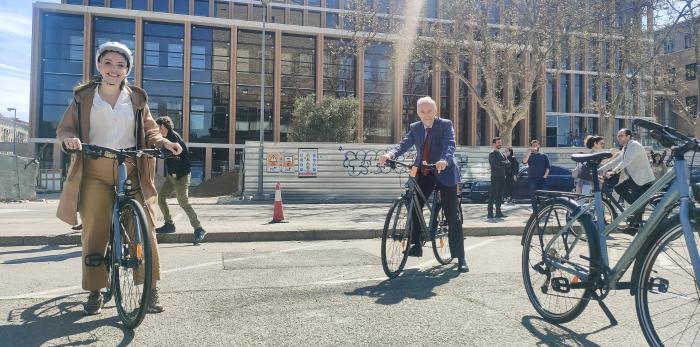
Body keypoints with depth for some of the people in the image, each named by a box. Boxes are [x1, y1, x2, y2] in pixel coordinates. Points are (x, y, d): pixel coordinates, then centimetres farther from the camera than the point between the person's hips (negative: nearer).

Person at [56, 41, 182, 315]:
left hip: (131, 172, 0)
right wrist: (69, 139, -13)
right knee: (94, 232, -2)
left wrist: (163, 142, -8)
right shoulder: (83, 97, 11)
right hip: (95, 172, 0)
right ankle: (95, 291, 14)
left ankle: (151, 288, 3)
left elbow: (149, 130, 14)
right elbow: (64, 128, 11)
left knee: (144, 228, -8)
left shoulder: (137, 99, 12)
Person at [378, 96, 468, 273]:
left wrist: (445, 160, -42)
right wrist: (390, 154, -28)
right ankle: (415, 245, 13)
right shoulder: (414, 128, 8)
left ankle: (460, 258, 5)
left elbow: (450, 144, -20)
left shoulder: (445, 125, -4)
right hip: (423, 173, 4)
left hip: (444, 173, -4)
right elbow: (404, 144, -6)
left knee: (452, 216, -3)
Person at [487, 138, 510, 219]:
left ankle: (498, 213, 13)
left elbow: (508, 163, 10)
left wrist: (503, 163, -8)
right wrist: (505, 163, -5)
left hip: (502, 178, 8)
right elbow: (497, 164, -19)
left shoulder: (501, 154, 18)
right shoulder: (492, 154, -6)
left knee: (499, 197, 9)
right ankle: (490, 214, -4)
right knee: (492, 197, -6)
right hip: (495, 178, -8)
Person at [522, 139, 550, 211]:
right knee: (533, 196, -4)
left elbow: (548, 167, 8)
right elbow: (524, 162, -12)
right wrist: (529, 153, -20)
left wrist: (545, 176, -6)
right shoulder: (529, 156, 11)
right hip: (532, 179, 0)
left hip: (541, 179, 0)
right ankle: (535, 211, 1)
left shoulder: (544, 156, 14)